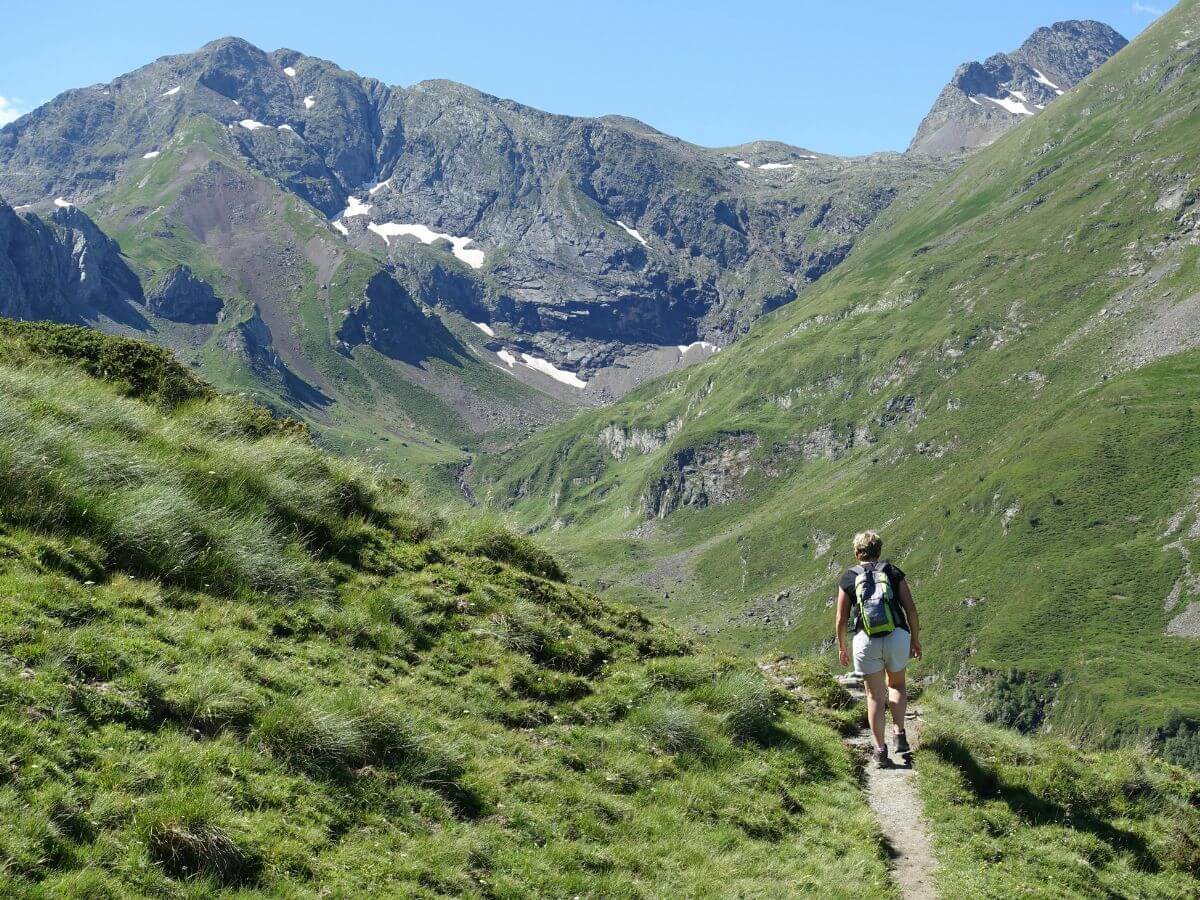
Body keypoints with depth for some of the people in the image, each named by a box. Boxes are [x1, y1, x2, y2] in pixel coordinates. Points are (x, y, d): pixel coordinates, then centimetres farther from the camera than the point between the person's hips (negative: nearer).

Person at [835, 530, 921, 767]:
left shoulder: (848, 578, 7)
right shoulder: (893, 572, 8)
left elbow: (841, 619, 7)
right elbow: (911, 608, 3)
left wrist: (842, 646, 21)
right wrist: (915, 639, 13)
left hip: (866, 640, -1)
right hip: (897, 636, 1)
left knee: (875, 696, 8)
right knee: (896, 684, 24)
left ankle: (880, 749, 6)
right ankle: (899, 734, 9)